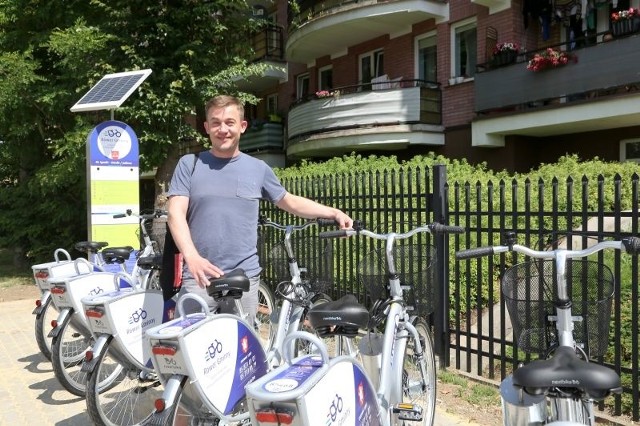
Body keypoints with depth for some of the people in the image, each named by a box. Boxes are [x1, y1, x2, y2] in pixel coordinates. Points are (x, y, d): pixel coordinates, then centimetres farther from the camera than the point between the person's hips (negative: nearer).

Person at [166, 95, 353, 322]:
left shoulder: (258, 168, 8)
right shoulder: (190, 164, 3)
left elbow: (290, 202, 18)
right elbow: (176, 213, -6)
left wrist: (333, 212, 8)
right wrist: (192, 256, -23)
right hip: (198, 277, -1)